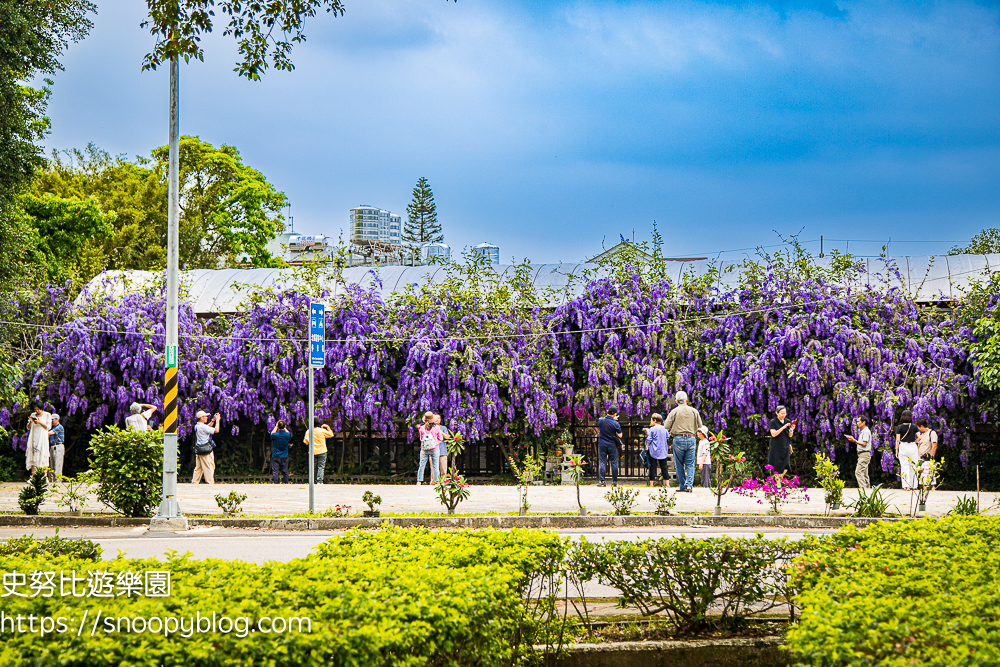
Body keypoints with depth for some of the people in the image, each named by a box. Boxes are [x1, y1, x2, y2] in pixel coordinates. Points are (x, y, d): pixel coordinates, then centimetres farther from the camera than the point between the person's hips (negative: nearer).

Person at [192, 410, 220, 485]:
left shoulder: (197, 426, 11)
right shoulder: (203, 426, -17)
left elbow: (208, 427, 28)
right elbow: (216, 430, -16)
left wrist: (213, 420, 22)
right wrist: (217, 420, -6)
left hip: (198, 450, 9)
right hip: (206, 450, -9)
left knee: (198, 467, 12)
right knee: (209, 467, -3)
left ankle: (194, 482, 13)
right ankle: (210, 482, -2)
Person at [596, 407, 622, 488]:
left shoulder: (600, 420, -7)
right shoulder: (615, 423, -12)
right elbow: (620, 435, -6)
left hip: (602, 445, 1)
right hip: (612, 446, -1)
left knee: (602, 463, 5)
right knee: (614, 463, 8)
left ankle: (601, 481, 2)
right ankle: (614, 482, 11)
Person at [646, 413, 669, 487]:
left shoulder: (652, 429, -9)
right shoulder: (664, 429, 3)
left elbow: (649, 440, -8)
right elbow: (668, 438, 12)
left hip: (654, 451, -4)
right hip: (663, 452, 4)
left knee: (653, 467, 2)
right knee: (664, 467, 7)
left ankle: (651, 483, 2)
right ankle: (667, 483, 5)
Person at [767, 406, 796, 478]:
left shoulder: (787, 421, 6)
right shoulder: (773, 422, -7)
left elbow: (790, 436, 4)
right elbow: (774, 434, -17)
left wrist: (791, 429, -17)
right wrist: (783, 427, -24)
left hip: (785, 447, 4)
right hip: (776, 448, -4)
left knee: (785, 469, 0)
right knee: (776, 469, -3)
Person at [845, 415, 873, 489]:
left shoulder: (866, 431, -11)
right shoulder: (862, 431, 21)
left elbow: (864, 444, -17)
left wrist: (854, 441, -15)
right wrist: (853, 439, 11)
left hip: (864, 455, -11)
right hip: (862, 455, 11)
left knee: (858, 472, -17)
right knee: (864, 474, 11)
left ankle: (862, 488, -20)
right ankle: (868, 488, 13)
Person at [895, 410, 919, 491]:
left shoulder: (899, 427, -4)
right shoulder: (914, 426, -1)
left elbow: (897, 440, -6)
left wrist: (896, 451, 1)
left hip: (903, 447, -1)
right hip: (913, 447, 1)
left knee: (904, 466, 0)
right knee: (913, 466, 9)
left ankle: (906, 485, -8)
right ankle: (913, 485, 11)